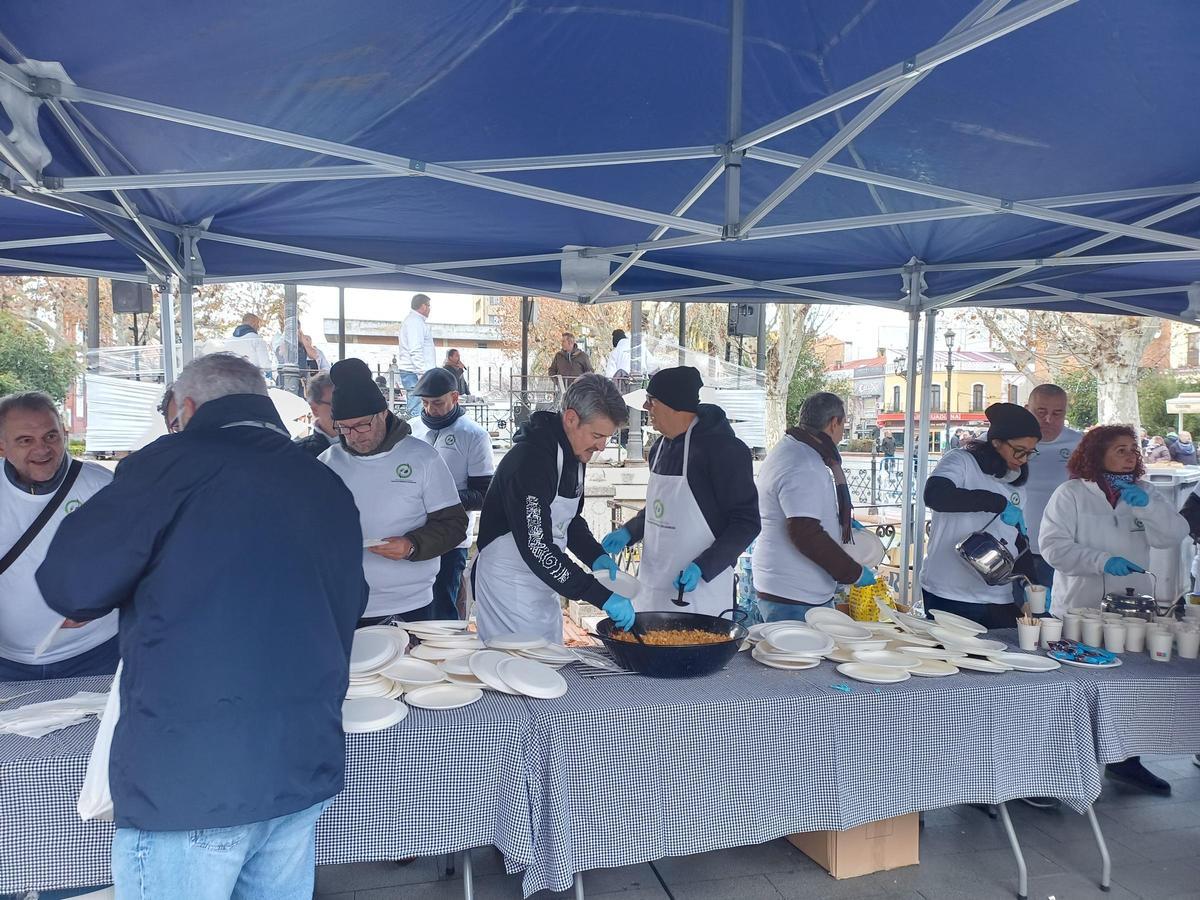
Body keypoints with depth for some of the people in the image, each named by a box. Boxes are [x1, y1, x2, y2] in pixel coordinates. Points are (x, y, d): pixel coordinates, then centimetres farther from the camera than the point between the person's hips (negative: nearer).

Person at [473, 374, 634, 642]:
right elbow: (536, 547, -31)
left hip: (544, 583, 9)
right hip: (508, 584, -9)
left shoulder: (575, 456, 4)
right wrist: (602, 596, -31)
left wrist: (597, 556, 0)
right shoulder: (530, 459, -26)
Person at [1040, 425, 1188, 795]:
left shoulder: (1144, 493, 8)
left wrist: (1147, 506, -18)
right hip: (1079, 610, -4)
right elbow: (1053, 545, -14)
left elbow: (1174, 535, -3)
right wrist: (1103, 561, -24)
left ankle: (1126, 760, 28)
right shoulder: (1072, 493, -7)